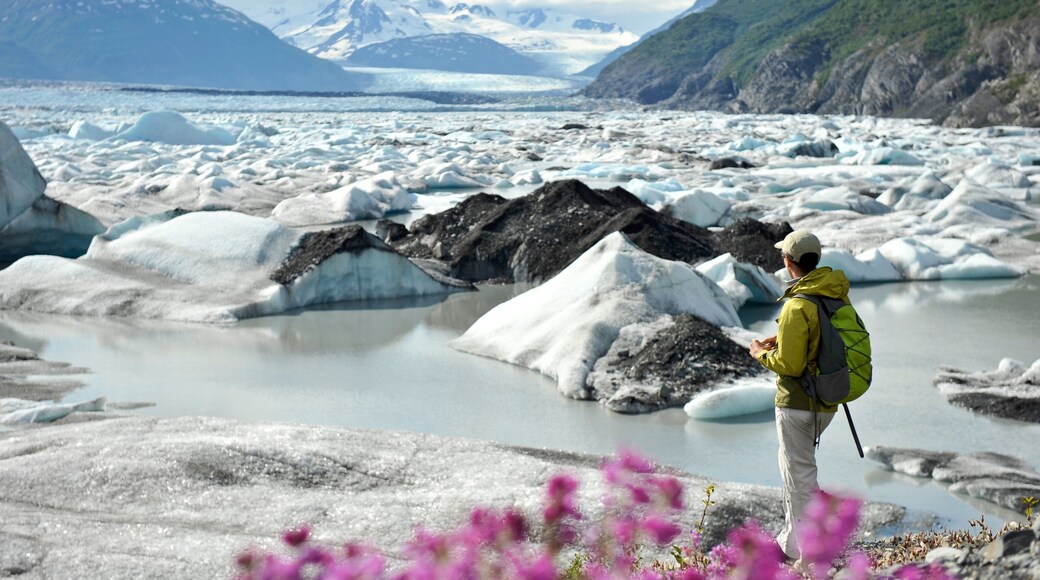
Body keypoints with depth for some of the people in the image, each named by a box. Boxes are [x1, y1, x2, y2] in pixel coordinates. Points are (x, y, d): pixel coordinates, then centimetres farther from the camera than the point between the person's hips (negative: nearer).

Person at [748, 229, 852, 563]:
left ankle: (801, 549, 9)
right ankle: (792, 534, 33)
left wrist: (761, 353, -4)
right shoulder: (839, 295, 2)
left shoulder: (797, 307, -24)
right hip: (828, 402, 8)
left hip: (797, 402, -8)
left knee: (798, 473, 2)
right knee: (799, 464, 24)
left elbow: (789, 364, -23)